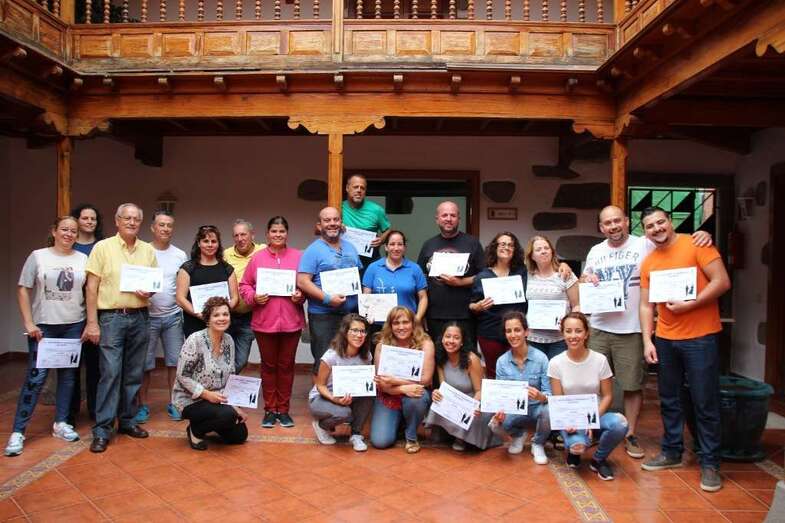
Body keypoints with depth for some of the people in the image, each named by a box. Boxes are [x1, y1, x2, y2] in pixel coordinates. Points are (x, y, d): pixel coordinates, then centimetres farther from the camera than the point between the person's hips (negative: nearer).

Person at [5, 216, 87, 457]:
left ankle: (61, 423, 23)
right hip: (43, 326, -3)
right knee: (35, 377, -4)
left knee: (68, 376, 9)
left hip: (74, 326, 3)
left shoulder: (83, 259, 6)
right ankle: (18, 432, 5)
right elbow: (23, 290, -1)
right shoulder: (38, 256, 0)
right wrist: (29, 323, -7)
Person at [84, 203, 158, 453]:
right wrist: (92, 322, -9)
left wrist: (150, 293, -8)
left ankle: (127, 420, 23)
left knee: (134, 374, 10)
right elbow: (92, 287, -4)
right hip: (111, 317, -4)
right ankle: (102, 430, 2)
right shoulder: (102, 247, -2)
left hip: (140, 317, 4)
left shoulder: (148, 250, 9)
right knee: (110, 373, -7)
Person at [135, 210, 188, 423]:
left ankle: (174, 403, 17)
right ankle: (143, 405, 16)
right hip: (148, 315, -2)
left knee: (174, 362, 6)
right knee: (145, 364, 4)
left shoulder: (180, 255, 7)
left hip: (173, 316, 2)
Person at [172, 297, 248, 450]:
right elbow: (182, 376, -18)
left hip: (218, 399, 7)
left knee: (240, 435, 3)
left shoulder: (229, 340, 0)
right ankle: (195, 430, -1)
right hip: (190, 400, -7)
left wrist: (236, 405, -1)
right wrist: (207, 394, -24)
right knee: (228, 415, -30)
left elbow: (231, 378, 7)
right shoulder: (195, 340, -19)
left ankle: (205, 424, 26)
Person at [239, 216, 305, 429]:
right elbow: (244, 285, 5)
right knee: (268, 365, 10)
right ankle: (270, 409, 22)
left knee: (286, 365, 9)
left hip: (291, 321, 0)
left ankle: (283, 409, 21)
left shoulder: (298, 257, 4)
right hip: (264, 322, 0)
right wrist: (253, 297, -13)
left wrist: (301, 296, -12)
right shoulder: (257, 258, 4)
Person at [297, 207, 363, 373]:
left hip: (352, 314, 6)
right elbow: (303, 282, -15)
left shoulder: (350, 248, 13)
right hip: (323, 316, -6)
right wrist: (327, 298, -21)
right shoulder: (313, 250, -7)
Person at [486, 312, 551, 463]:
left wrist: (540, 396, -38)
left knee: (548, 410, -35)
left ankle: (538, 445, 0)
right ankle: (519, 435, 12)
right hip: (514, 410, 2)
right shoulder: (501, 361, -6)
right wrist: (500, 410, -24)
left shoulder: (540, 358, -15)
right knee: (495, 424, -27)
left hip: (536, 408, -2)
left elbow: (549, 394, -14)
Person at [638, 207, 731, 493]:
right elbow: (646, 305, 9)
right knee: (669, 401, 14)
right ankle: (671, 452, 28)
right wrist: (647, 341, 1)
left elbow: (722, 281, -12)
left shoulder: (696, 245, -6)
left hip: (700, 338, -5)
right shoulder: (648, 263, 9)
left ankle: (709, 464, 14)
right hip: (664, 340, 5)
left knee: (705, 404, 2)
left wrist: (689, 304, -19)